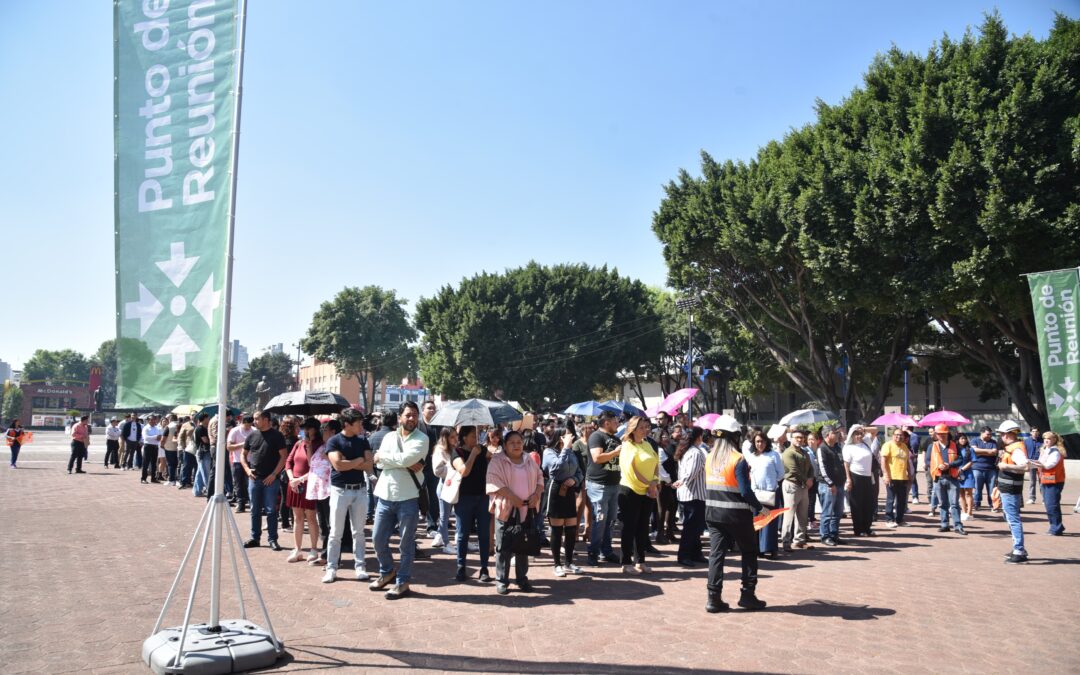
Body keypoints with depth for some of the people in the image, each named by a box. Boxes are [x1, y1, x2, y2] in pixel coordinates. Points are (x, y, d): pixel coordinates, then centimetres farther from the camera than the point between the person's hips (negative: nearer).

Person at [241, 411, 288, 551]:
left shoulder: (276, 436, -4)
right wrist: (247, 469, 0)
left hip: (271, 479, -4)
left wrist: (274, 474, -13)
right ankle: (255, 538, 19)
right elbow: (243, 455, 16)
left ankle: (273, 539, 6)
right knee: (255, 510, 10)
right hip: (254, 478, 4)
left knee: (271, 510, -1)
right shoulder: (252, 435, 8)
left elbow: (284, 456, -7)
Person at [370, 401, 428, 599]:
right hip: (385, 496, 4)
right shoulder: (389, 437, 8)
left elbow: (405, 458, -20)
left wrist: (382, 456, -6)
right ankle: (387, 572, 35)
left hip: (408, 498, -4)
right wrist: (405, 464, -16)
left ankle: (402, 582, 17)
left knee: (406, 544, 5)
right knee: (378, 539, 12)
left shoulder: (422, 439, -4)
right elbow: (380, 463, -6)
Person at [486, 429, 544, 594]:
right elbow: (494, 481, -17)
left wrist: (536, 494, -5)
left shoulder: (529, 461, 11)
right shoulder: (497, 461, -6)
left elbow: (540, 477, 14)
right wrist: (512, 498, -21)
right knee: (504, 547, 0)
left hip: (527, 510, 5)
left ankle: (522, 578, 23)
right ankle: (501, 581, 9)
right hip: (506, 509, -5)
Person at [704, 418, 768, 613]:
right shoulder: (738, 460, -14)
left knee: (716, 553, 6)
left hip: (713, 513, 5)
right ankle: (748, 595, 15)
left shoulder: (709, 458, 4)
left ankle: (714, 598, 4)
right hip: (737, 515, -5)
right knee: (749, 553, 13)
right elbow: (746, 491, -16)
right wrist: (760, 509, -5)